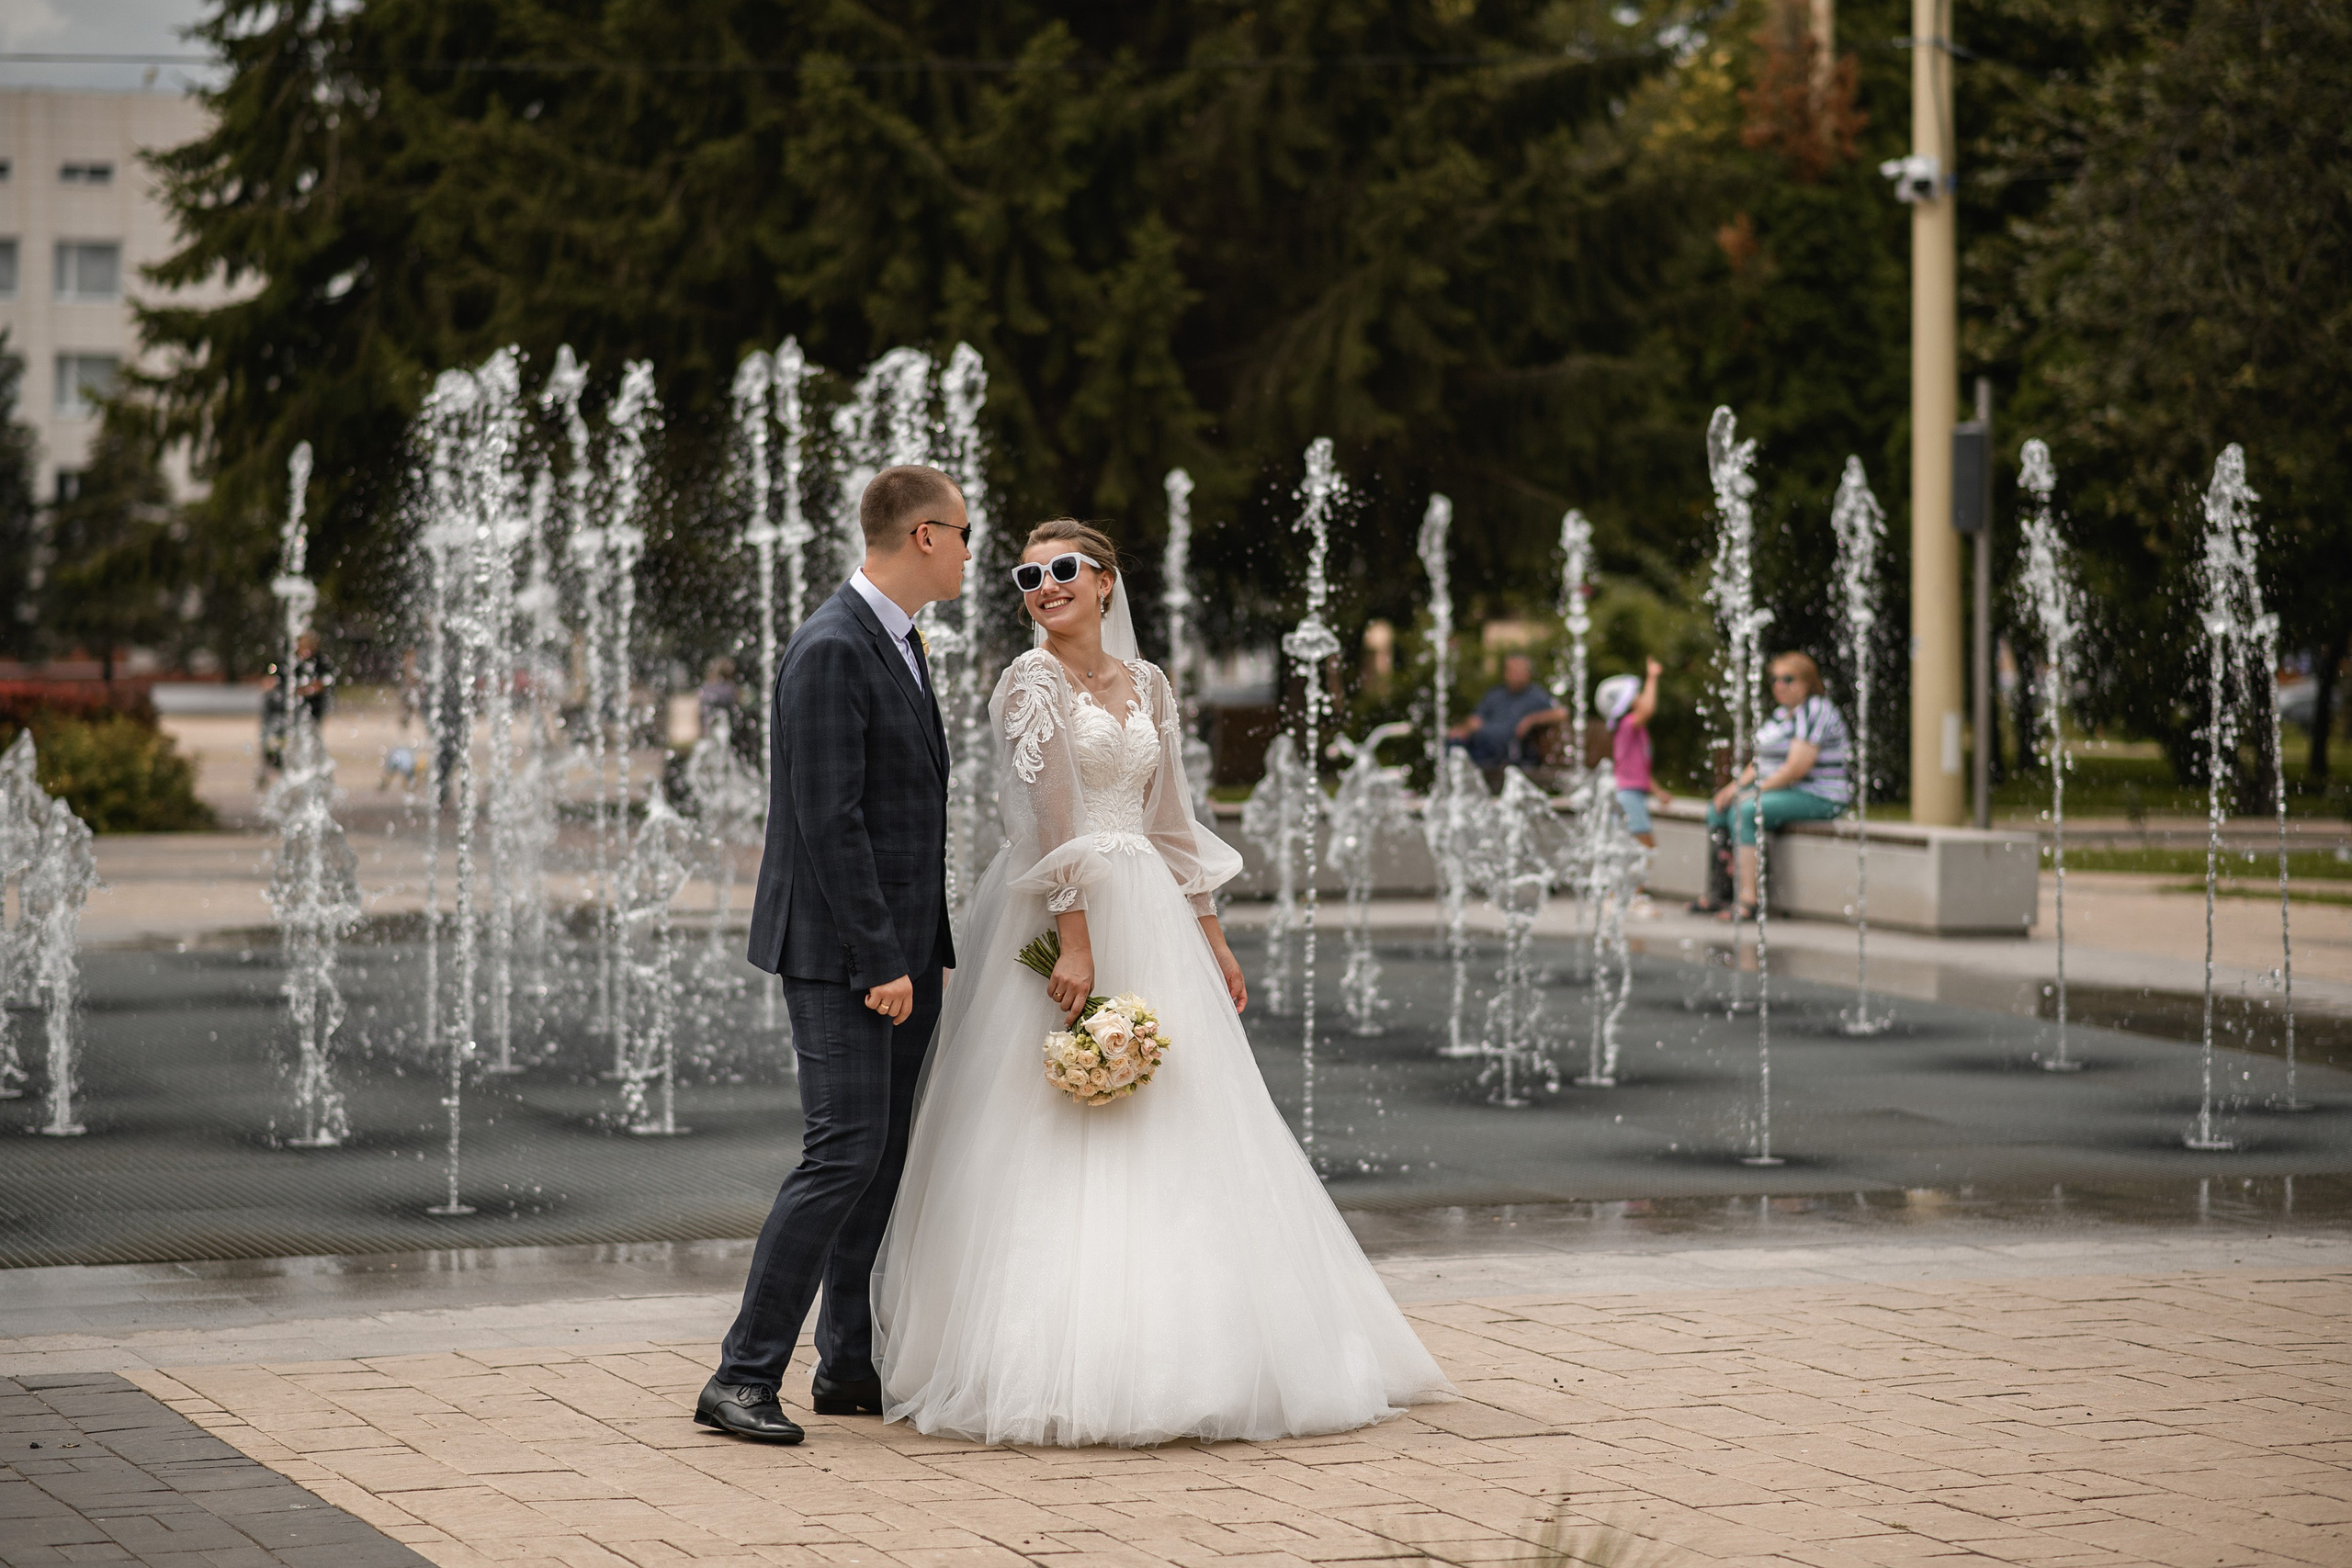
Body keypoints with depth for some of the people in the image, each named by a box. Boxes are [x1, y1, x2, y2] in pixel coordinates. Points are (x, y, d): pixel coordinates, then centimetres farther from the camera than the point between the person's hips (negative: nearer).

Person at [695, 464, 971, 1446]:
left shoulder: (899, 643, 15)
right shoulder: (831, 650, -17)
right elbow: (828, 819, -21)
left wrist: (931, 943, 18)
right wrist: (880, 960, -22)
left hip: (902, 949, 10)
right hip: (839, 950, -10)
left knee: (885, 1158, 11)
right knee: (843, 1153, -13)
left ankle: (851, 1366, 17)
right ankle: (744, 1375, -9)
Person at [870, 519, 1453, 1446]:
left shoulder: (1146, 687, 14)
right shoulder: (1033, 682, -5)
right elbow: (1049, 817, -15)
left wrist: (1210, 937, 17)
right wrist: (1075, 942, -23)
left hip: (1148, 918, 7)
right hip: (1060, 917, -7)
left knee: (1174, 1142, 7)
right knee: (1058, 1151, -7)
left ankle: (1197, 1355, 14)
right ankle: (1062, 1373, -5)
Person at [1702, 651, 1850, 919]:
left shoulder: (1814, 712, -14)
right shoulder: (1782, 714, 17)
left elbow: (1796, 768, -23)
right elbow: (1762, 761, 19)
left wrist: (1754, 792, -20)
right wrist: (1737, 786, 1)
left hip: (1818, 798, -10)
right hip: (1783, 792, 10)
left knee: (1745, 811, -29)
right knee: (1717, 808, 4)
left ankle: (1748, 901, -33)